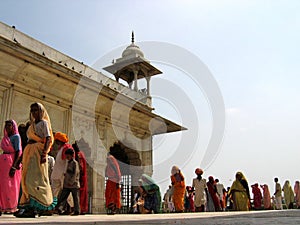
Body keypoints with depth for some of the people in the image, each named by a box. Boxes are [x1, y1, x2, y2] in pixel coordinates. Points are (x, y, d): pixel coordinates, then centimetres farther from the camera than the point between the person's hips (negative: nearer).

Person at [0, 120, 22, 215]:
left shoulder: (16, 137, -6)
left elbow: (18, 152, -13)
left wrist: (14, 167, -21)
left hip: (11, 162, -7)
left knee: (9, 185, -4)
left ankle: (11, 207, 6)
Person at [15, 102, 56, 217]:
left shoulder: (43, 122, 0)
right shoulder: (32, 124, 23)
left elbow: (48, 139, -10)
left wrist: (44, 153, -23)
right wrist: (24, 156, 17)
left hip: (38, 151, -8)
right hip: (29, 152, 8)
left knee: (35, 178, -14)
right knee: (26, 177, 4)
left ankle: (35, 207, -14)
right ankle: (27, 206, 7)